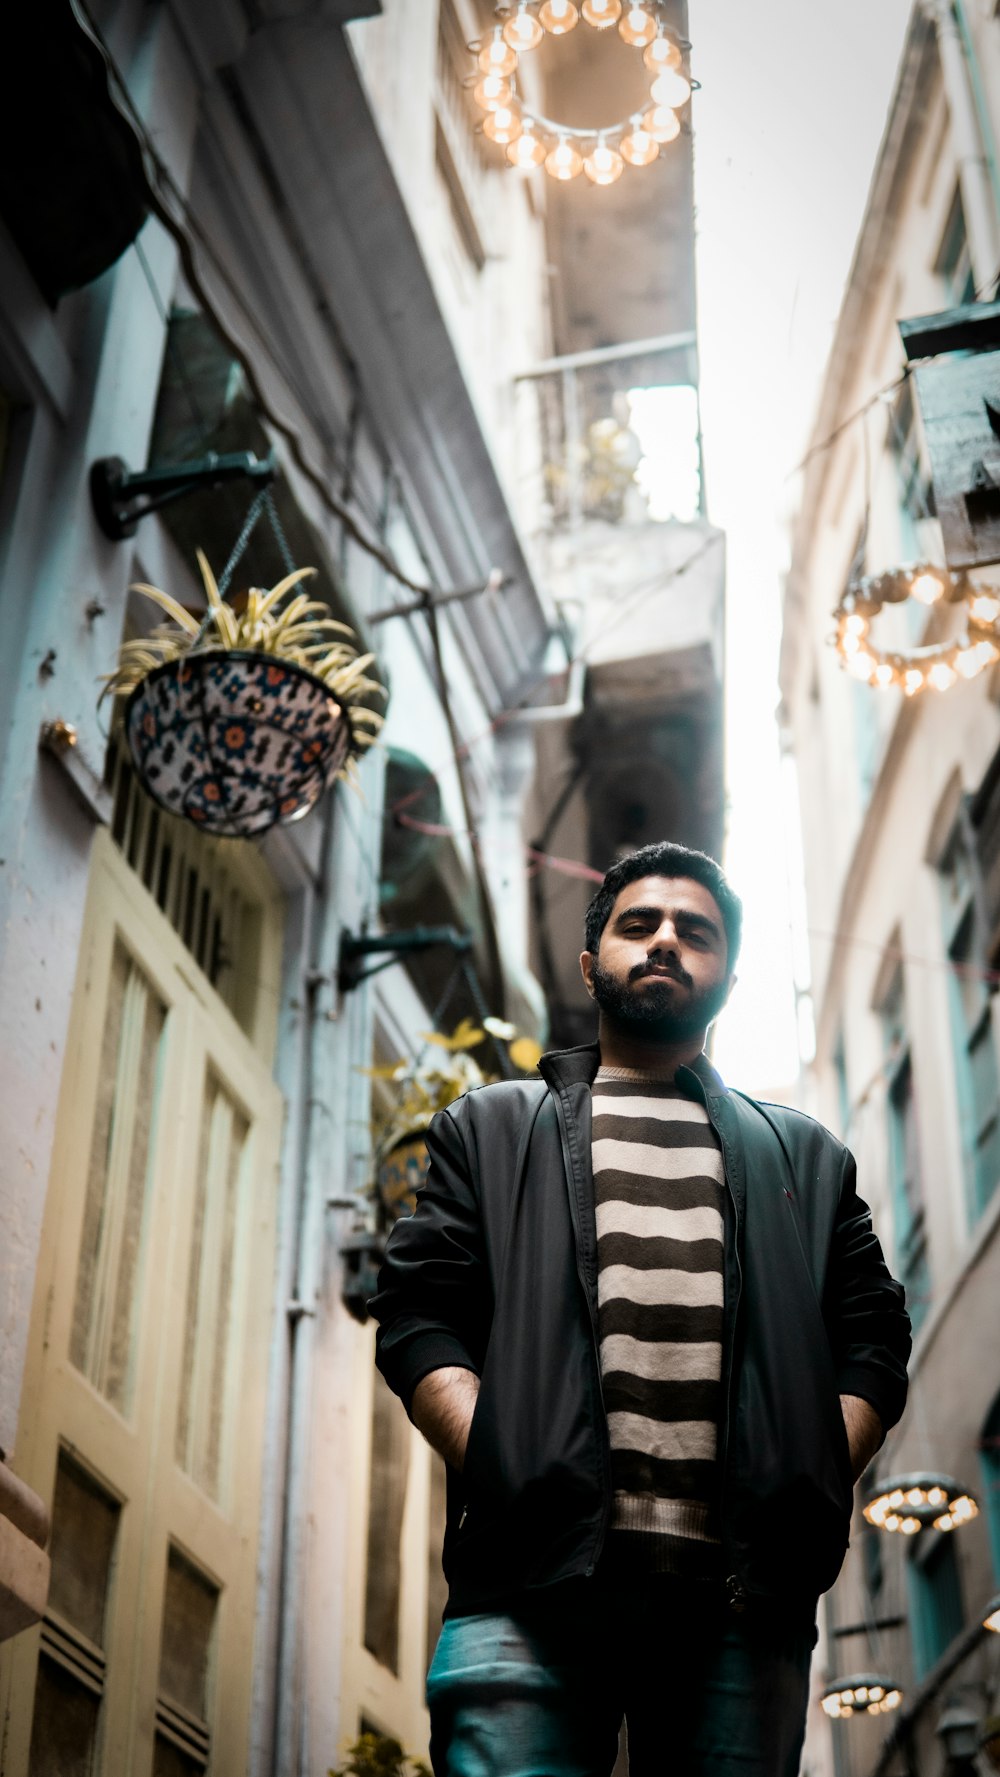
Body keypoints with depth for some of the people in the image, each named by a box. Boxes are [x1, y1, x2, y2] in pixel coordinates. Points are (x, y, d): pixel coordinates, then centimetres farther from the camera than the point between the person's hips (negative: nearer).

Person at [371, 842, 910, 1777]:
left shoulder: (808, 1157, 25)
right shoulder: (489, 1129, 21)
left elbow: (872, 1342, 17)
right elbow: (417, 1315, 10)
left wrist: (808, 1494, -1)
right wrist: (495, 1471, -7)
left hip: (742, 1594, 2)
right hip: (536, 1574, -1)